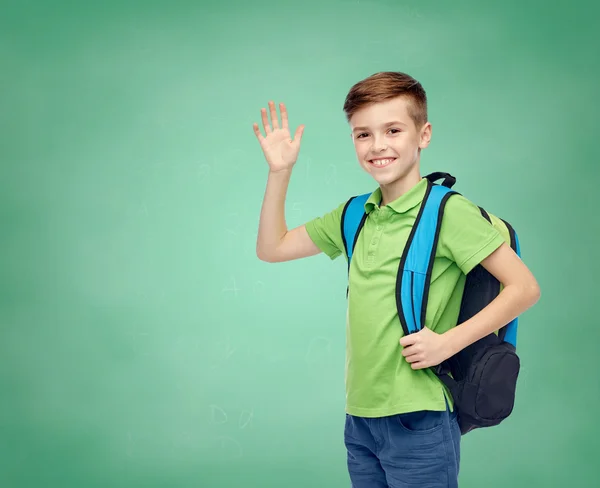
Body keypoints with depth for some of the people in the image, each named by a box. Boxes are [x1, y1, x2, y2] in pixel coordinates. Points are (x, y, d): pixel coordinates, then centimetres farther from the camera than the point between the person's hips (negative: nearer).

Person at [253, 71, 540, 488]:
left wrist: (447, 342, -16)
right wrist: (280, 172, 6)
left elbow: (524, 288, -11)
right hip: (360, 418, 6)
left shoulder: (447, 211, -11)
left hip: (419, 420, -6)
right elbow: (271, 249, 16)